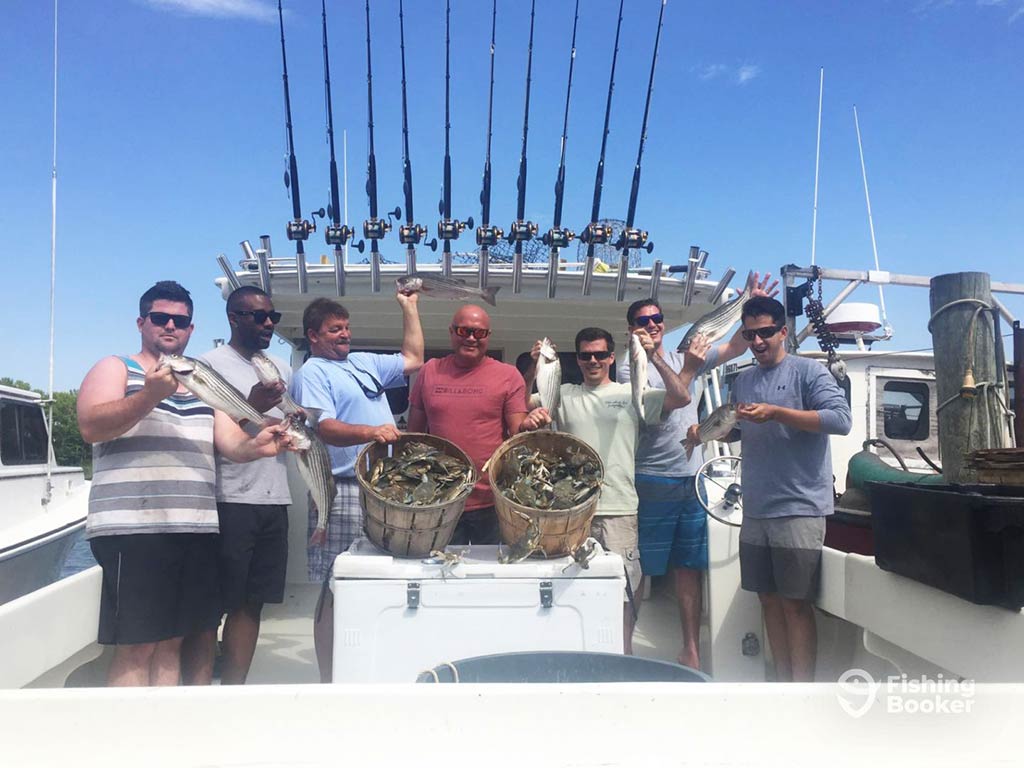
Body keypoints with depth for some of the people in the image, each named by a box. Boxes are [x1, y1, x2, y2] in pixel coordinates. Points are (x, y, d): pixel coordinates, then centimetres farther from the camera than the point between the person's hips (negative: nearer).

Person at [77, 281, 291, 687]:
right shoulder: (115, 368, 6)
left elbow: (231, 443, 9)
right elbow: (90, 427, -11)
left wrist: (256, 445, -14)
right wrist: (150, 396, -25)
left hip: (197, 529, 6)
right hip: (134, 527, -5)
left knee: (173, 642, 10)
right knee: (137, 647, -5)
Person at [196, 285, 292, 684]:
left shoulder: (282, 368, 17)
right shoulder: (211, 363, -2)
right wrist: (251, 407, -20)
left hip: (275, 500, 6)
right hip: (230, 501, -6)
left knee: (251, 603, 10)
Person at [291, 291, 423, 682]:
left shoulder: (365, 363, 21)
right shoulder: (312, 373, -2)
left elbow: (413, 359, 30)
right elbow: (324, 428, -17)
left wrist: (409, 307, 28)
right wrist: (370, 432, -34)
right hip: (344, 492, -7)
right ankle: (332, 681, 5)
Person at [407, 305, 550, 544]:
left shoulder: (508, 375, -1)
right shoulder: (430, 371, 5)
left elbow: (516, 433, -2)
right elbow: (414, 434, 11)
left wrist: (527, 425, -24)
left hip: (491, 502, -2)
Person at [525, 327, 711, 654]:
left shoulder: (631, 394, 7)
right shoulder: (563, 395, 10)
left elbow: (681, 398, -3)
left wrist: (654, 356, -9)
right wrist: (535, 366, -8)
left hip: (619, 512, -1)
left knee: (621, 594, 2)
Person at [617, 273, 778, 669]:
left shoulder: (686, 357, 11)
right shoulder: (629, 366, -5)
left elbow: (735, 347, 10)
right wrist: (688, 369, -20)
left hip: (692, 478, 5)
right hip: (652, 481, -5)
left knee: (689, 567, 11)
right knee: (638, 569, 1)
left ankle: (691, 652, 22)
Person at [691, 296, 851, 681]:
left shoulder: (808, 371, -4)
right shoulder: (743, 381, 14)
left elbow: (841, 419, -16)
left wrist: (776, 412, -21)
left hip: (799, 509, -6)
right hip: (755, 510, 6)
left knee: (796, 604, -1)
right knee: (769, 599, 13)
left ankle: (803, 688, 11)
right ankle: (783, 679, 25)